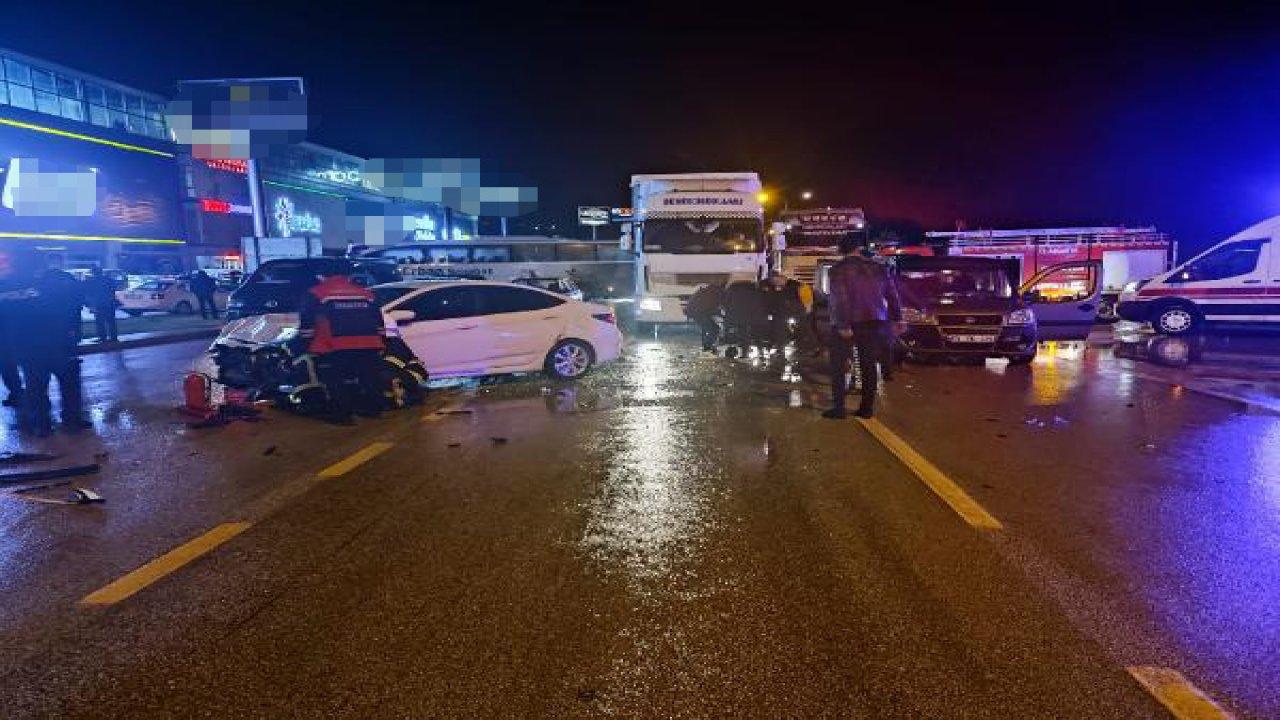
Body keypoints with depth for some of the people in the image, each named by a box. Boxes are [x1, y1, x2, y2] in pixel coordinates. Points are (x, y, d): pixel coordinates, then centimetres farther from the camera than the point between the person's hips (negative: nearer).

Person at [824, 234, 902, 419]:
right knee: (868, 366, 12)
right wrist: (896, 319, 15)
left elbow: (840, 300, -19)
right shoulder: (878, 268, 7)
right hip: (874, 323, 5)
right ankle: (867, 408, 14)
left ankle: (838, 408, 2)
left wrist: (843, 325, -21)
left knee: (838, 366, 5)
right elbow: (892, 295, 9)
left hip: (847, 325, -4)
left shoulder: (837, 271, -9)